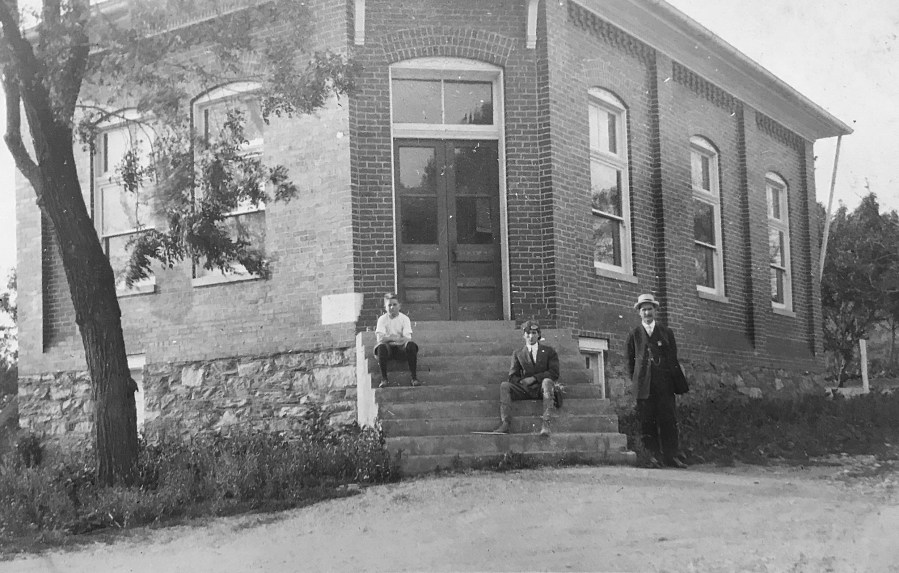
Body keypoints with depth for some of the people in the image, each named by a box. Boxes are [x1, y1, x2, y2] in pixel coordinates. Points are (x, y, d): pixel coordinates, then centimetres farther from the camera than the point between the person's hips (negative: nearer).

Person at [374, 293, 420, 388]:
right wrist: (396, 338, -25)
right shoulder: (382, 319, 3)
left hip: (401, 348, 0)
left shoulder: (405, 318, 3)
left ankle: (414, 378, -30)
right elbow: (380, 338, -10)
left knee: (411, 345, -32)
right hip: (389, 348, 0)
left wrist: (389, 337, -25)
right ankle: (384, 379, -30)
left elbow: (407, 338, -9)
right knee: (381, 347, -35)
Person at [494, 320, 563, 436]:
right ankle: (505, 424, -37)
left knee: (547, 381, -36)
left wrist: (534, 378, -11)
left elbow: (554, 373, 0)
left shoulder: (548, 351, 11)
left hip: (542, 388, -2)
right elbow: (512, 377, 10)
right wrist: (522, 381, -13)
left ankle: (545, 423, -46)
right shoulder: (518, 354, 16)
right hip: (526, 390, 2)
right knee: (504, 386, -22)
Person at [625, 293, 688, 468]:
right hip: (644, 386, 0)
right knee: (647, 421, -3)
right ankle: (653, 456, 0)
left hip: (664, 385, 1)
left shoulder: (667, 333, 13)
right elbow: (630, 360, 13)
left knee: (668, 420, -4)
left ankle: (672, 456, -2)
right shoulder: (634, 334, 10)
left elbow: (673, 359, 13)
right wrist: (635, 380, 4)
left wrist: (674, 380, 4)